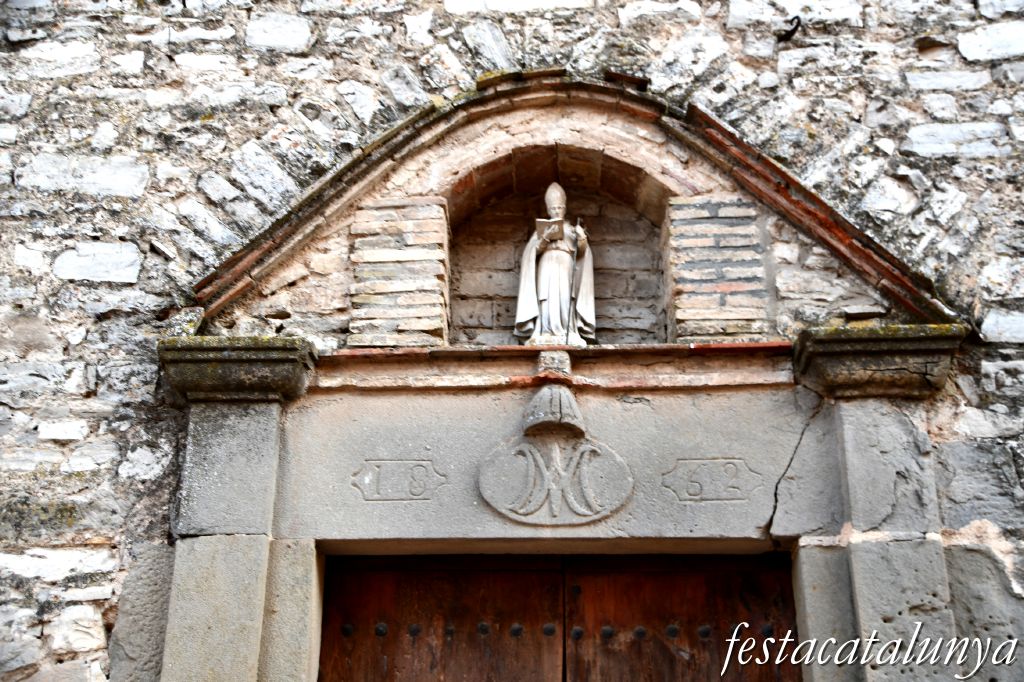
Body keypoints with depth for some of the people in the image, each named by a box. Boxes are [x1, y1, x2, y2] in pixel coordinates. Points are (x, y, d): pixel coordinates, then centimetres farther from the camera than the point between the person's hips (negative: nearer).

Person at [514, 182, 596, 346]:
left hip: (566, 270, 0)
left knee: (565, 299, -18)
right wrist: (545, 238, -13)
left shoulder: (572, 229, 20)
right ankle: (546, 335, -23)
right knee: (548, 300, -17)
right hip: (547, 269, 0)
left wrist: (581, 238, -14)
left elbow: (581, 252, 6)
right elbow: (533, 251, 3)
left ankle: (567, 335, -23)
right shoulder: (541, 229, 18)